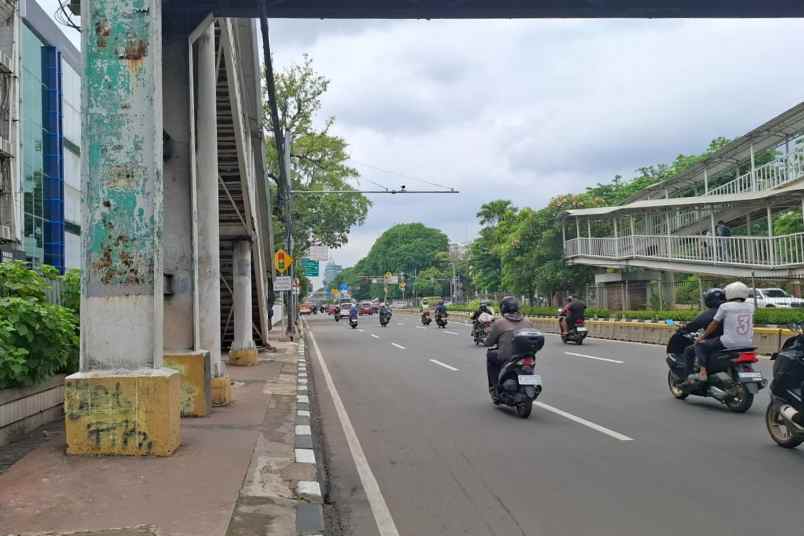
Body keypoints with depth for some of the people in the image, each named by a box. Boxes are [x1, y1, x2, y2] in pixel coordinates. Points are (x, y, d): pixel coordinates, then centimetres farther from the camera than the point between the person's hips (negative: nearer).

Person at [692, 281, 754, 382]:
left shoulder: (725, 307, -5)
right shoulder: (750, 306, 7)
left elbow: (714, 325, 3)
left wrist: (702, 337, 15)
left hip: (729, 343, -5)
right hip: (747, 345, 6)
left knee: (700, 345, 9)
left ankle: (702, 372, -7)